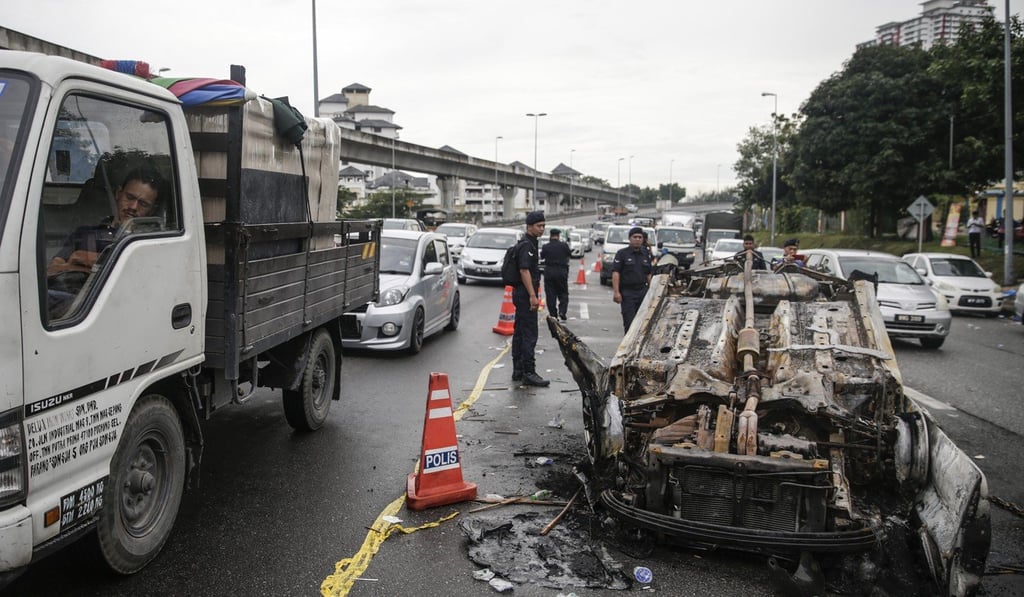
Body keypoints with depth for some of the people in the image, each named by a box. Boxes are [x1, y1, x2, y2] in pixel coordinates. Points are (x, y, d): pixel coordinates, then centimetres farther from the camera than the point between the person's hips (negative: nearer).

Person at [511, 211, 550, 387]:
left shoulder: (530, 244, 18)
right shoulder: (526, 245, -14)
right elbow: (524, 270, -22)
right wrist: (532, 295, -24)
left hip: (520, 293, 11)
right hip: (525, 294, -11)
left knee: (519, 333, 12)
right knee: (529, 334, -9)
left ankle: (518, 371, 19)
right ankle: (529, 373, -7)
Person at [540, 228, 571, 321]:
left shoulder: (546, 247, -6)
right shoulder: (563, 245, -7)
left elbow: (542, 256, 10)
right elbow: (569, 254, 7)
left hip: (549, 272, 0)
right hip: (562, 271, 0)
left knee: (550, 295, 5)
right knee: (563, 293, 11)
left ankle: (553, 314, 2)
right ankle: (562, 311, -6)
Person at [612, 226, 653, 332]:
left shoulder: (646, 254, 12)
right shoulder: (622, 253, -3)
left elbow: (649, 274, 17)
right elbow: (615, 273, -9)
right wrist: (616, 292, -17)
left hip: (643, 291, 4)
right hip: (627, 292, -4)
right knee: (629, 322, -4)